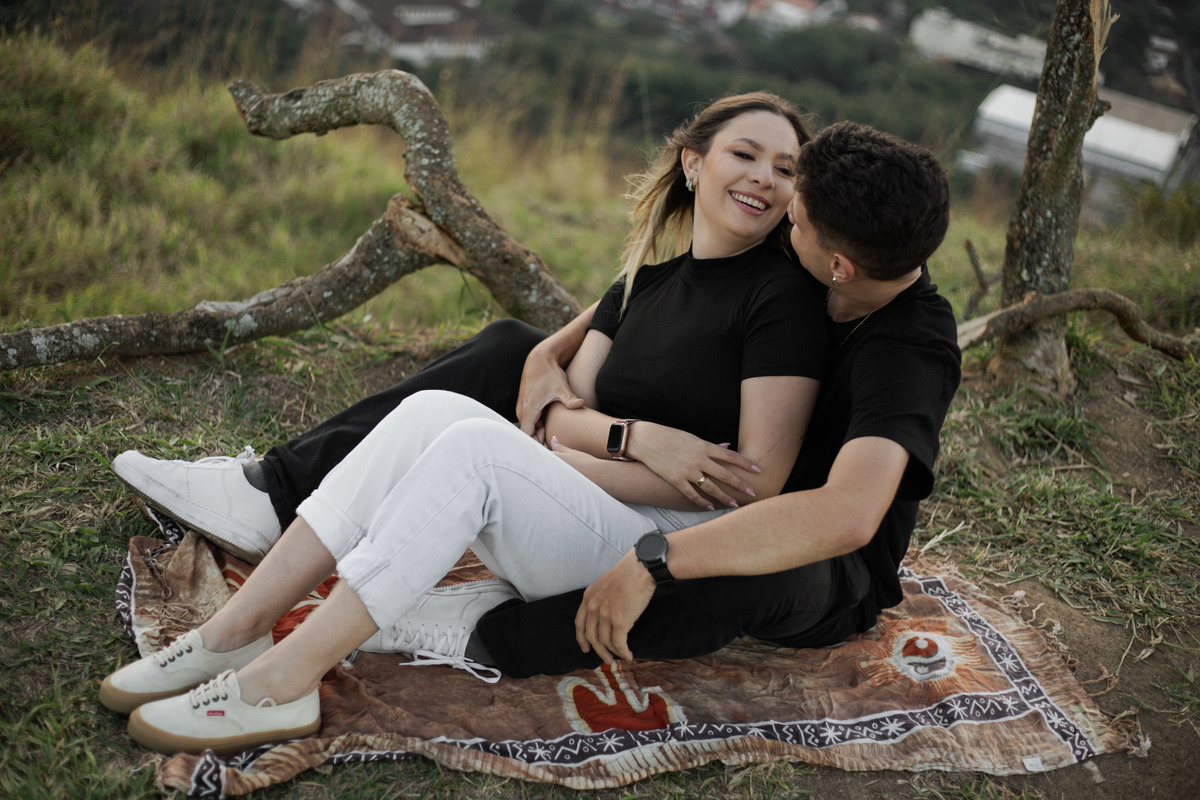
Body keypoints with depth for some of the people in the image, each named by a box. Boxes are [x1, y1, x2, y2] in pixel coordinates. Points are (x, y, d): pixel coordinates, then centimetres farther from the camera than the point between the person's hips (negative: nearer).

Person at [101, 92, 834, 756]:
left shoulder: (785, 295, -6)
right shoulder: (644, 280, 14)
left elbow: (758, 479, -14)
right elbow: (561, 412, 7)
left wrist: (556, 466, -12)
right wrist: (639, 439, -16)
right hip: (585, 521, 6)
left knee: (475, 446, -28)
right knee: (436, 409, -17)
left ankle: (280, 684, -26)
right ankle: (238, 630, -18)